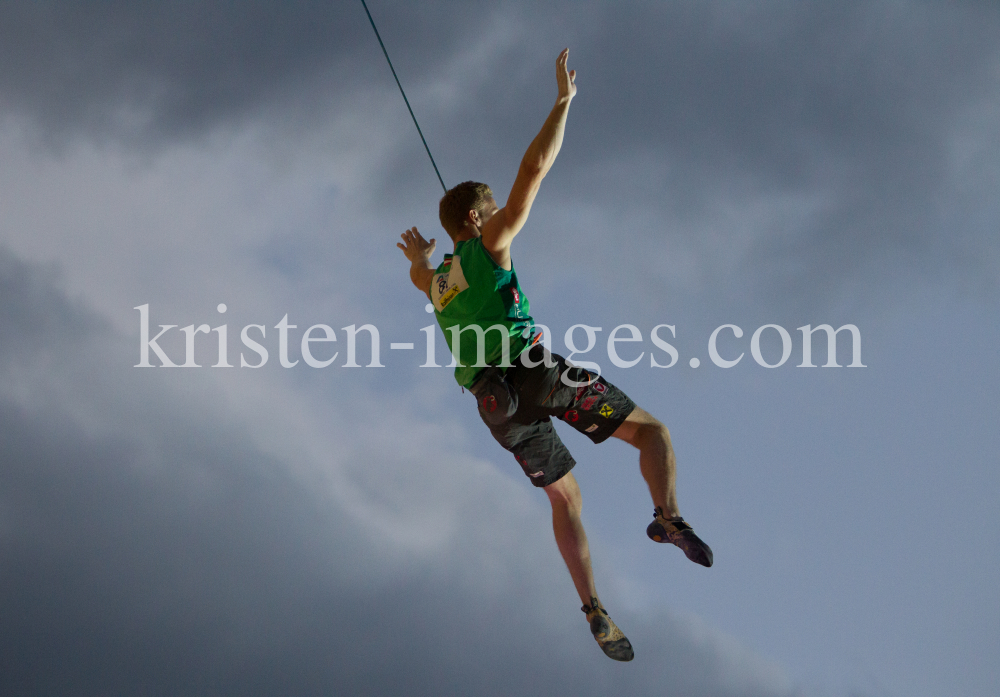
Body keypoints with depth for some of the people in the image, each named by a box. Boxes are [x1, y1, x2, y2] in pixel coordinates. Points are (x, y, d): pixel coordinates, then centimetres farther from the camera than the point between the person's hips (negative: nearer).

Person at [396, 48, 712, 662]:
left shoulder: (438, 281, 24)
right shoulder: (488, 244, 7)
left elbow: (420, 274, 53)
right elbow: (535, 169, 2)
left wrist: (419, 257, 75)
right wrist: (564, 101, 9)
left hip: (496, 402, 6)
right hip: (536, 373, -6)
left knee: (566, 498, 16)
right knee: (652, 432, 3)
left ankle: (595, 610, 2)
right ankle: (668, 515, -25)